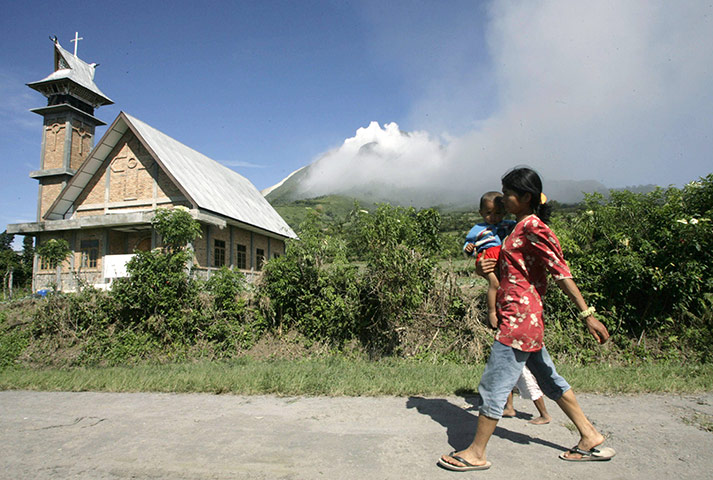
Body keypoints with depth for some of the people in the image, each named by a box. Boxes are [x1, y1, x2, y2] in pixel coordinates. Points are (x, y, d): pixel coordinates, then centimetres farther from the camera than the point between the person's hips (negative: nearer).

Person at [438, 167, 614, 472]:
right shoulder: (521, 227, 15)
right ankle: (590, 437, 32)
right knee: (549, 380, 19)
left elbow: (560, 272, -20)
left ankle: (476, 454, 11)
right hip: (524, 320, 10)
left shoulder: (533, 227, -14)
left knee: (494, 386, -2)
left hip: (519, 318, -10)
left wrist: (587, 314, -22)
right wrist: (489, 267, 2)